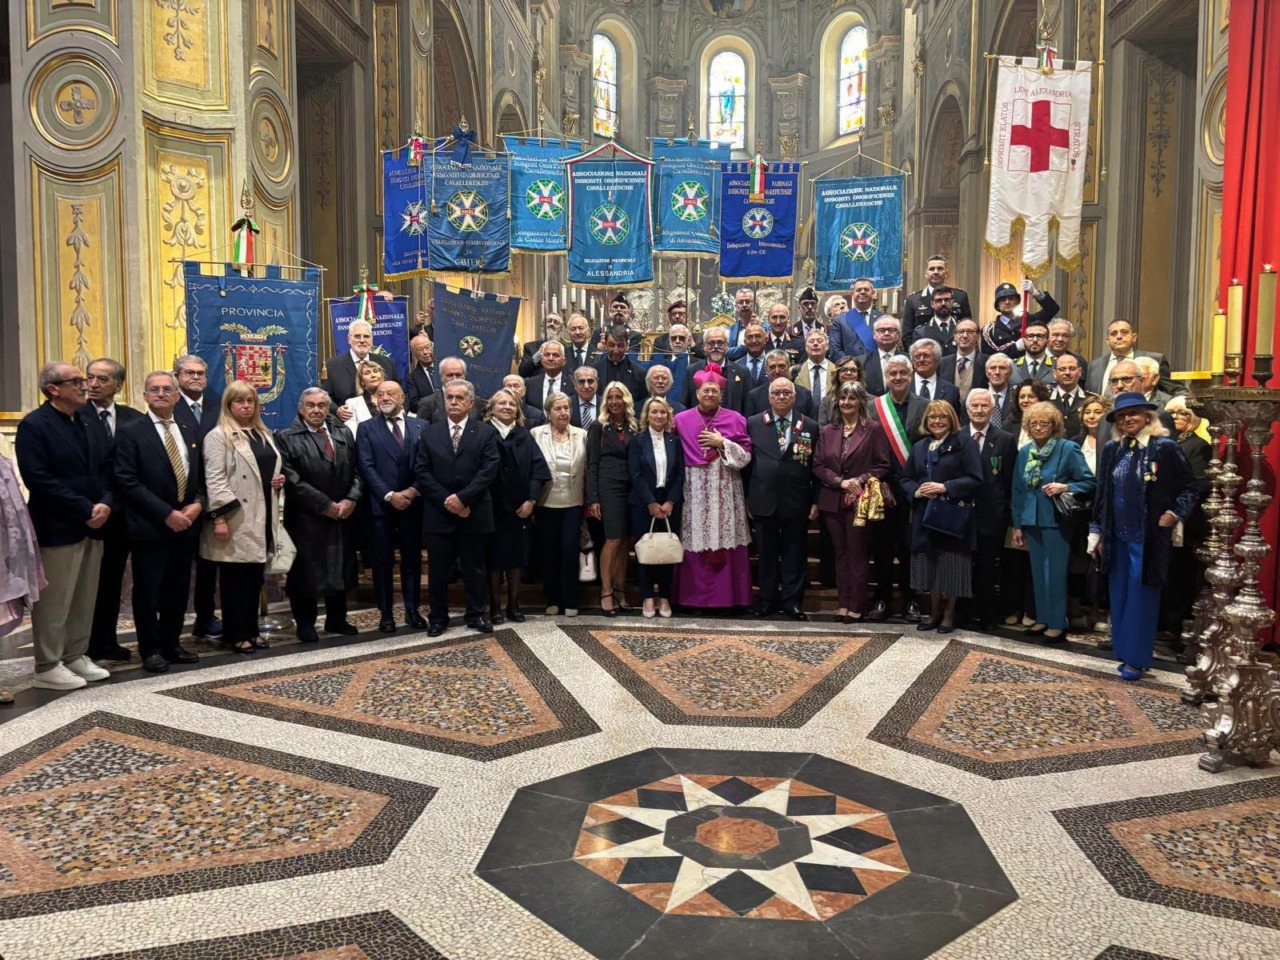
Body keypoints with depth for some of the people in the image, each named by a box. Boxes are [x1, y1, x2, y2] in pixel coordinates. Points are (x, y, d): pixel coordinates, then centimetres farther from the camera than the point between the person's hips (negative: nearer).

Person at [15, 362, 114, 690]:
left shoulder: (90, 425, 14)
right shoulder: (34, 425, -9)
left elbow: (106, 470, 13)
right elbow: (39, 479, -18)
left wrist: (105, 503, -6)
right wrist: (85, 510, -17)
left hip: (92, 525, 7)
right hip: (57, 528, -7)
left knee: (84, 600, 13)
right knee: (53, 601, 1)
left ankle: (75, 657, 25)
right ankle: (48, 668, 11)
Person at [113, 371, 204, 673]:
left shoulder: (191, 431, 13)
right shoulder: (131, 432, -4)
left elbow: (201, 475, 16)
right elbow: (127, 482, -12)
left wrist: (197, 504, -5)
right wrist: (166, 514, -17)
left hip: (186, 524, 5)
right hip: (150, 526, -5)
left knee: (178, 591, 11)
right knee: (148, 592, 3)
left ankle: (171, 644, 24)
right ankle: (151, 650, 16)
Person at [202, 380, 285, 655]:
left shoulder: (264, 434, 17)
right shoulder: (218, 436, -6)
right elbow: (215, 479, -13)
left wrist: (279, 480, 5)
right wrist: (219, 517, -20)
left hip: (262, 517, 7)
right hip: (236, 518, -7)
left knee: (255, 577, 11)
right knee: (235, 578, 1)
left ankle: (251, 630, 20)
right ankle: (236, 634, 9)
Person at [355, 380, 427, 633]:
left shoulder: (421, 426, 8)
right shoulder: (367, 429, 5)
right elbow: (366, 468, -5)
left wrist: (413, 491, -12)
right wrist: (390, 496, -15)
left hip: (412, 504, 1)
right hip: (381, 506, -1)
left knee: (412, 559, 8)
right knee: (383, 561, 4)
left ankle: (412, 610, 17)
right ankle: (386, 613, 12)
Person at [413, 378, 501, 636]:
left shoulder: (486, 433, 3)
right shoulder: (429, 433, 8)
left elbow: (489, 470, -8)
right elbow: (421, 471, 0)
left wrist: (462, 497, -17)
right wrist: (446, 500, -12)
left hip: (473, 513, -1)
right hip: (438, 512, 1)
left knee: (474, 568, 8)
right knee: (438, 570, 6)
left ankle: (476, 615, 20)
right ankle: (438, 618, 18)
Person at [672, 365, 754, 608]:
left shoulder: (735, 419, 6)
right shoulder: (681, 420, 8)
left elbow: (746, 456, 2)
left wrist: (722, 443, -8)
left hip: (725, 491, 0)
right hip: (695, 491, 0)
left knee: (725, 542, -1)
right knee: (696, 543, -1)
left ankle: (726, 595, 7)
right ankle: (695, 596, 7)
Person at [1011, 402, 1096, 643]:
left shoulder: (1068, 449, -9)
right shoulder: (1024, 452, 7)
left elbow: (1090, 482, -8)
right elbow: (1018, 491, 10)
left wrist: (1065, 487, -24)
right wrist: (1017, 524, 9)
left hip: (1056, 521, -5)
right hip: (1031, 521, 6)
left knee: (1056, 572, 0)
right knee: (1038, 572, 13)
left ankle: (1058, 623, 9)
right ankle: (1043, 618, 23)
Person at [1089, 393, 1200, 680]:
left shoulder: (1166, 448, -7)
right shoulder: (1111, 449, 5)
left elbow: (1189, 489, -2)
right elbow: (1102, 493, 9)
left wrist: (1175, 514, -17)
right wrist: (1097, 532, 9)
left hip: (1150, 537, -4)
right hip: (1117, 536, 4)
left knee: (1141, 597, 1)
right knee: (1120, 595, 11)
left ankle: (1137, 658, 10)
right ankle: (1124, 651, 22)